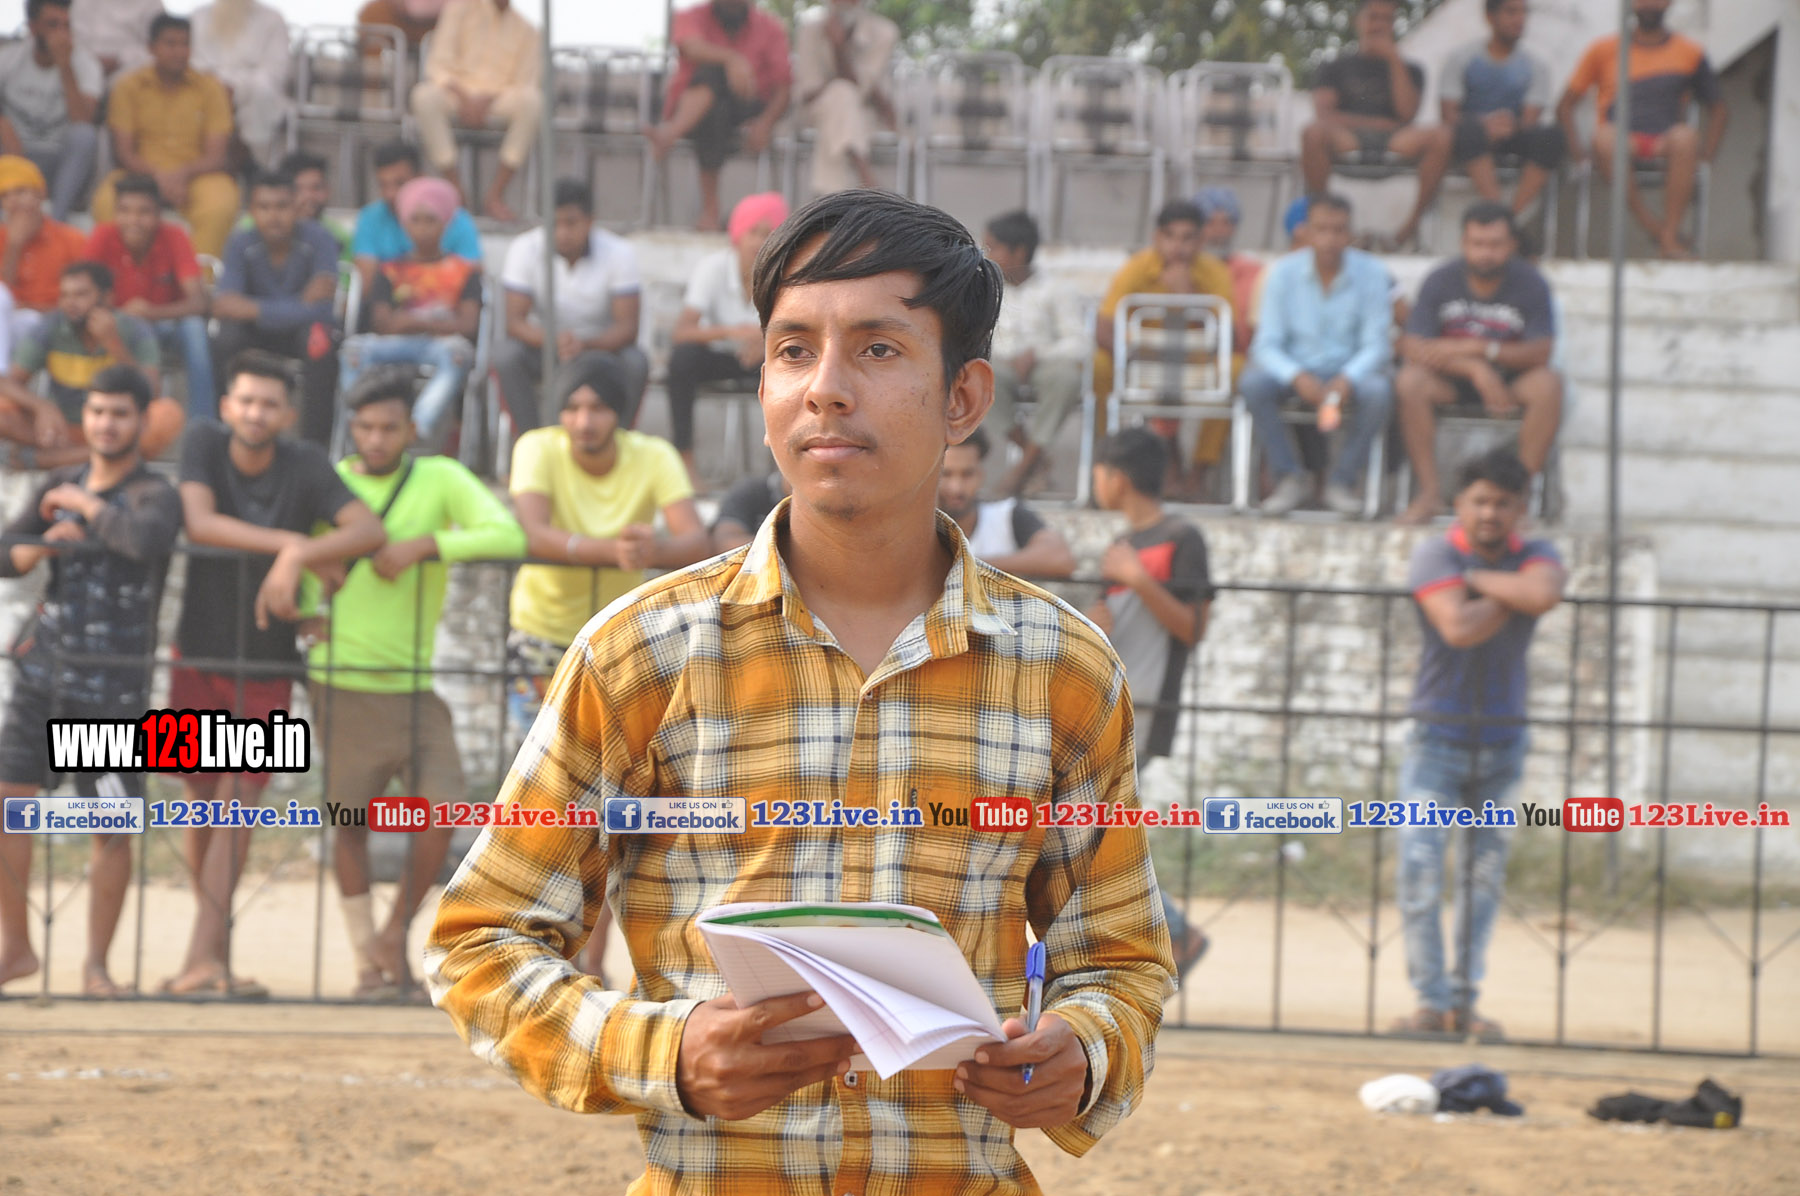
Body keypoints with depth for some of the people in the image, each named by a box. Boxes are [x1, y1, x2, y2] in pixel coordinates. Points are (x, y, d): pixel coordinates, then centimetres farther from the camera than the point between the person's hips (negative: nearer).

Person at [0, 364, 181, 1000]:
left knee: (112, 828, -3)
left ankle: (96, 965, 9)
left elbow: (148, 539, -29)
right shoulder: (57, 485, 12)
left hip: (114, 686, -4)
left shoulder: (155, 495, -5)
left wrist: (84, 505, -15)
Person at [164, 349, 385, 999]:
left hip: (267, 665, -1)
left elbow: (370, 531, -20)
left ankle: (203, 959, -15)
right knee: (201, 808, 7)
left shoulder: (305, 464, -9)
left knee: (237, 807, -9)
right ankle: (216, 953, 19)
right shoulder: (204, 442, -7)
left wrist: (294, 561, -34)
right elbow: (199, 523, -22)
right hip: (200, 653, 1)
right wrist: (294, 545, -26)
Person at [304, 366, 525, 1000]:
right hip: (342, 683, 0)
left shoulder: (440, 478, 2)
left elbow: (508, 535, -12)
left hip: (414, 681, 0)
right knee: (351, 819, 3)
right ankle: (368, 959, 16)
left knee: (442, 808, -10)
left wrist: (426, 544, -22)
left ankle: (397, 933, 11)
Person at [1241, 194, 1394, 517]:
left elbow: (1376, 345, -9)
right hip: (1295, 371, 1)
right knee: (1252, 383, -30)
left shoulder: (1371, 273, -7)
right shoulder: (1284, 272, -6)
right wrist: (1299, 378, -30)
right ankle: (1290, 477, -15)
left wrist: (1346, 380, -30)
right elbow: (1267, 345, -9)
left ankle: (1341, 481, -14)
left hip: (1349, 372, -1)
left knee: (1378, 391, -34)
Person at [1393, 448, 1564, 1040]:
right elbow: (1458, 627, -22)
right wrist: (1512, 594, -11)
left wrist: (1477, 577, -14)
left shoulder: (1534, 556, 2)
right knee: (1420, 867, -11)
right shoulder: (1435, 554, -6)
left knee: (1485, 874, 6)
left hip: (1502, 741, 3)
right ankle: (1432, 999, -4)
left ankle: (1465, 998, 12)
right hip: (1438, 739, -3)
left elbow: (1544, 595, -23)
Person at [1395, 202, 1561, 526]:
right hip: (1452, 382, 0)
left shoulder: (1531, 284, -9)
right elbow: (1412, 347, -17)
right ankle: (1429, 493, -25)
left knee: (1547, 385, -32)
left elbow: (1540, 353, -16)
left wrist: (1479, 348, -28)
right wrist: (1476, 369, -31)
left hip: (1510, 382, 0)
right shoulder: (1440, 281, -9)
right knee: (1410, 381, -31)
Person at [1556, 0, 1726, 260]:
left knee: (1685, 137, -35)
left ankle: (1670, 238, -36)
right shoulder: (1604, 50, 13)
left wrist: (1707, 153, 2)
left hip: (1665, 145, 0)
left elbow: (1717, 107, 20)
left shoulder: (1689, 52, 15)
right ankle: (1655, 227, -35)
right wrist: (1577, 148, -5)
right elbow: (1565, 105, 13)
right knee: (1605, 136, -36)